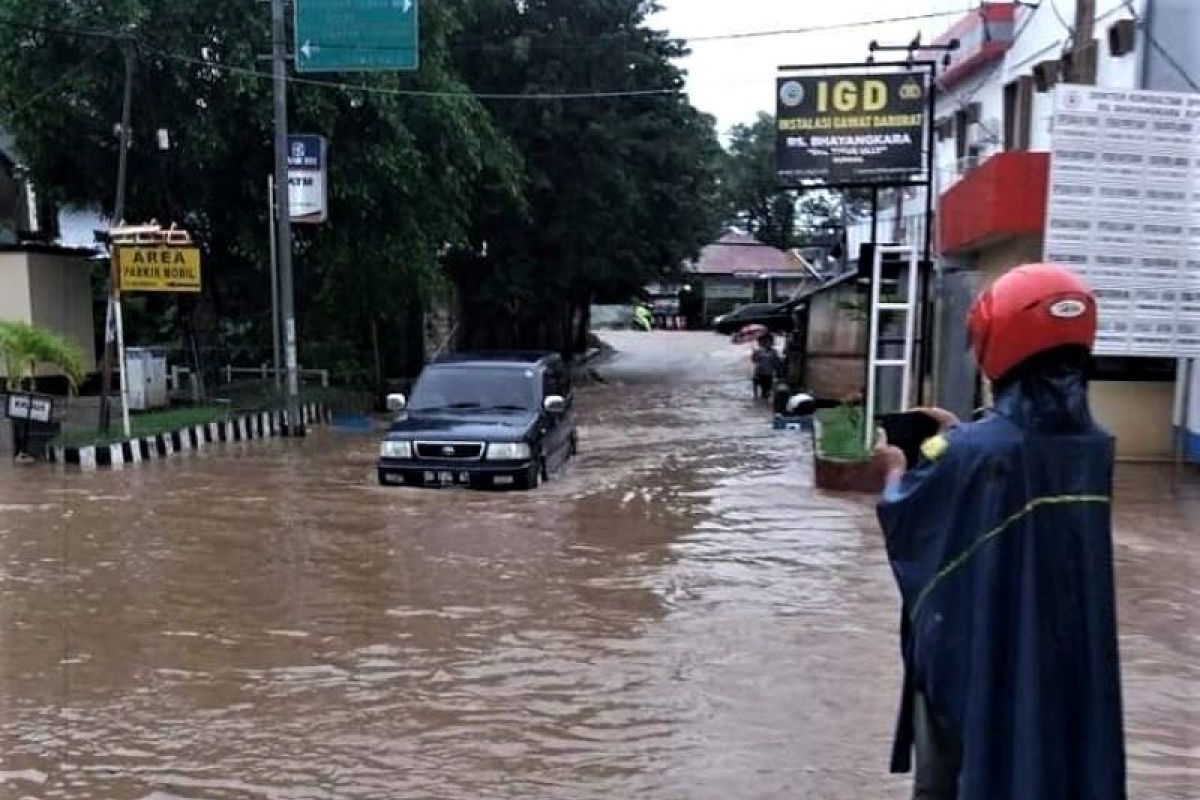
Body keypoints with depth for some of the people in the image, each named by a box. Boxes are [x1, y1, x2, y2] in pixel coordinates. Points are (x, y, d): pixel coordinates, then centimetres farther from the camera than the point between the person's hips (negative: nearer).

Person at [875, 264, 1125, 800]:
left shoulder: (965, 453, -22)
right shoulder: (1094, 446, -6)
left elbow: (901, 521, -7)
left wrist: (897, 468, 12)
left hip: (968, 655, -4)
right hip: (1066, 657, 5)